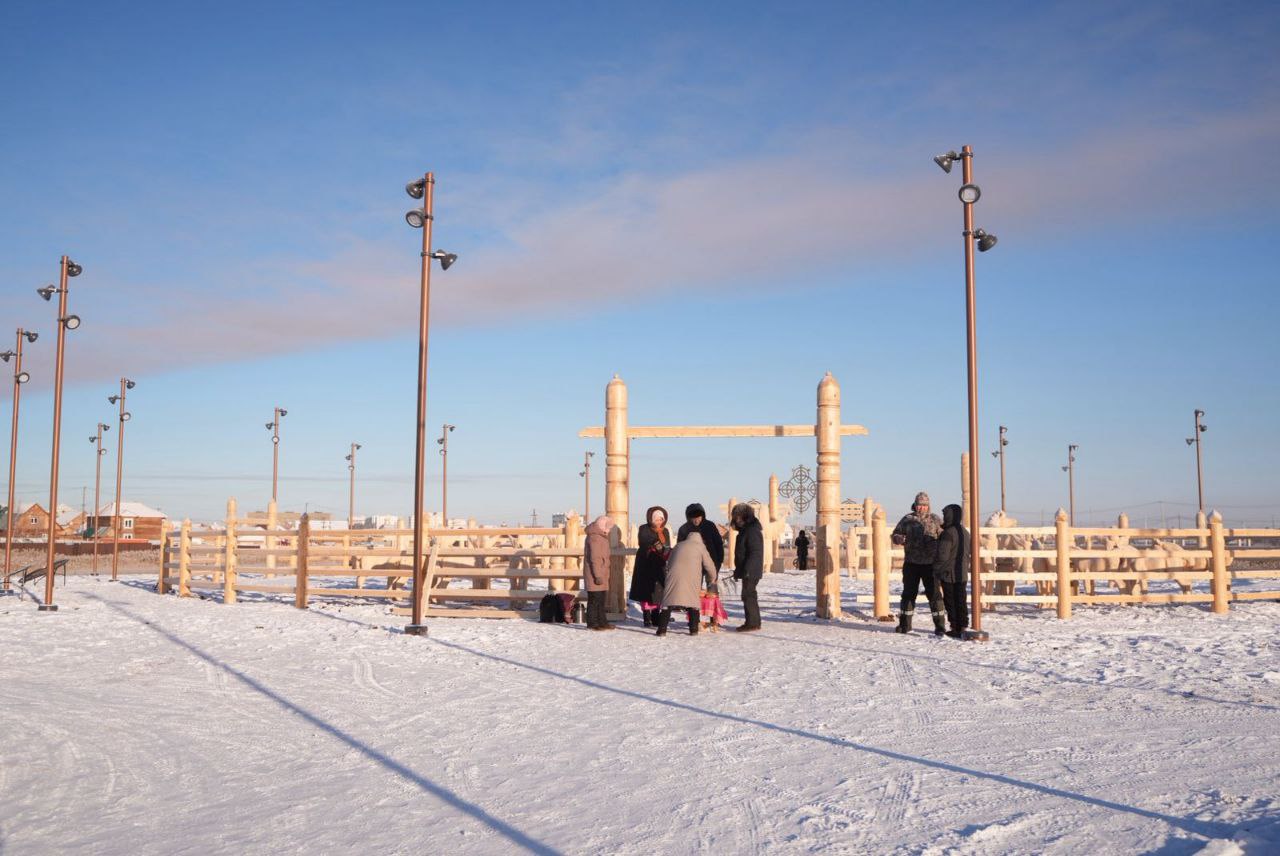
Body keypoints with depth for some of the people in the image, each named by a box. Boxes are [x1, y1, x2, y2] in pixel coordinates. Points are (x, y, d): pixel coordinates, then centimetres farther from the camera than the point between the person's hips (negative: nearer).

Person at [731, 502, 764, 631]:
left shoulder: (752, 530, -16)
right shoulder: (745, 529, 17)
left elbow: (755, 553, -22)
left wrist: (747, 570, -25)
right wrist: (738, 570, 24)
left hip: (751, 571, -10)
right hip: (747, 571, 10)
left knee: (748, 595, -8)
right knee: (750, 596, 14)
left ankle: (752, 623, -5)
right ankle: (754, 622, 21)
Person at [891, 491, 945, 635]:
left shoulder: (935, 520, 3)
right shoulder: (907, 520, 7)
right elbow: (895, 534, 9)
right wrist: (899, 538, -15)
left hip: (930, 564, -2)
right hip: (911, 564, 2)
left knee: (933, 593, -2)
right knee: (908, 593, 8)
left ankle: (939, 625, 5)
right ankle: (905, 624, 18)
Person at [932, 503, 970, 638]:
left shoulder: (948, 533, -17)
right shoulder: (965, 532, 10)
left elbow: (942, 555, -19)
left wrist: (936, 573, -11)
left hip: (948, 574, -7)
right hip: (962, 574, 7)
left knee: (950, 601, 1)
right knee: (961, 601, 11)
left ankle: (955, 629, 2)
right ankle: (962, 628, 10)